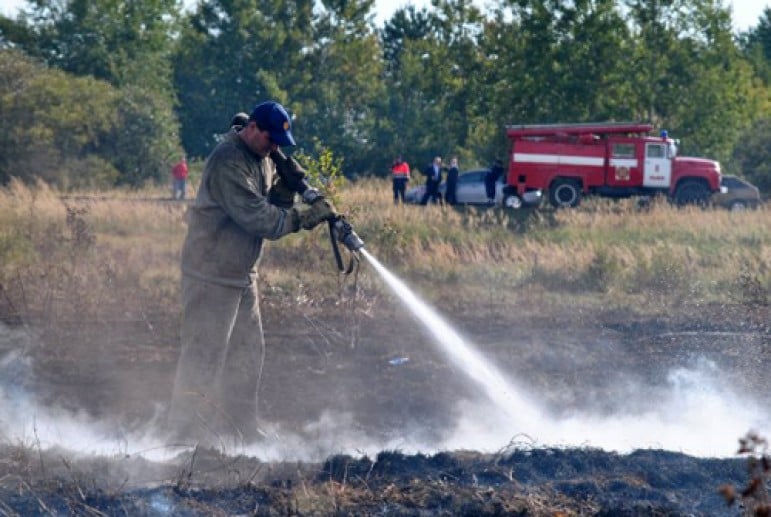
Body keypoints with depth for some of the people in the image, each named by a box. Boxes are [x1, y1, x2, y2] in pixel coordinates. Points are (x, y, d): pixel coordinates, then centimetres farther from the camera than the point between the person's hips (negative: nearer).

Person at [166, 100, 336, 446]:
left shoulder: (264, 158, 8)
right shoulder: (228, 162, -22)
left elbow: (272, 206, 9)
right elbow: (256, 217, -26)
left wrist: (289, 183, -10)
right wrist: (307, 216, -26)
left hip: (243, 273, 10)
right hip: (213, 273, -10)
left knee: (248, 351, 14)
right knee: (204, 354, -6)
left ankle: (239, 431, 23)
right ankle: (187, 434, 0)